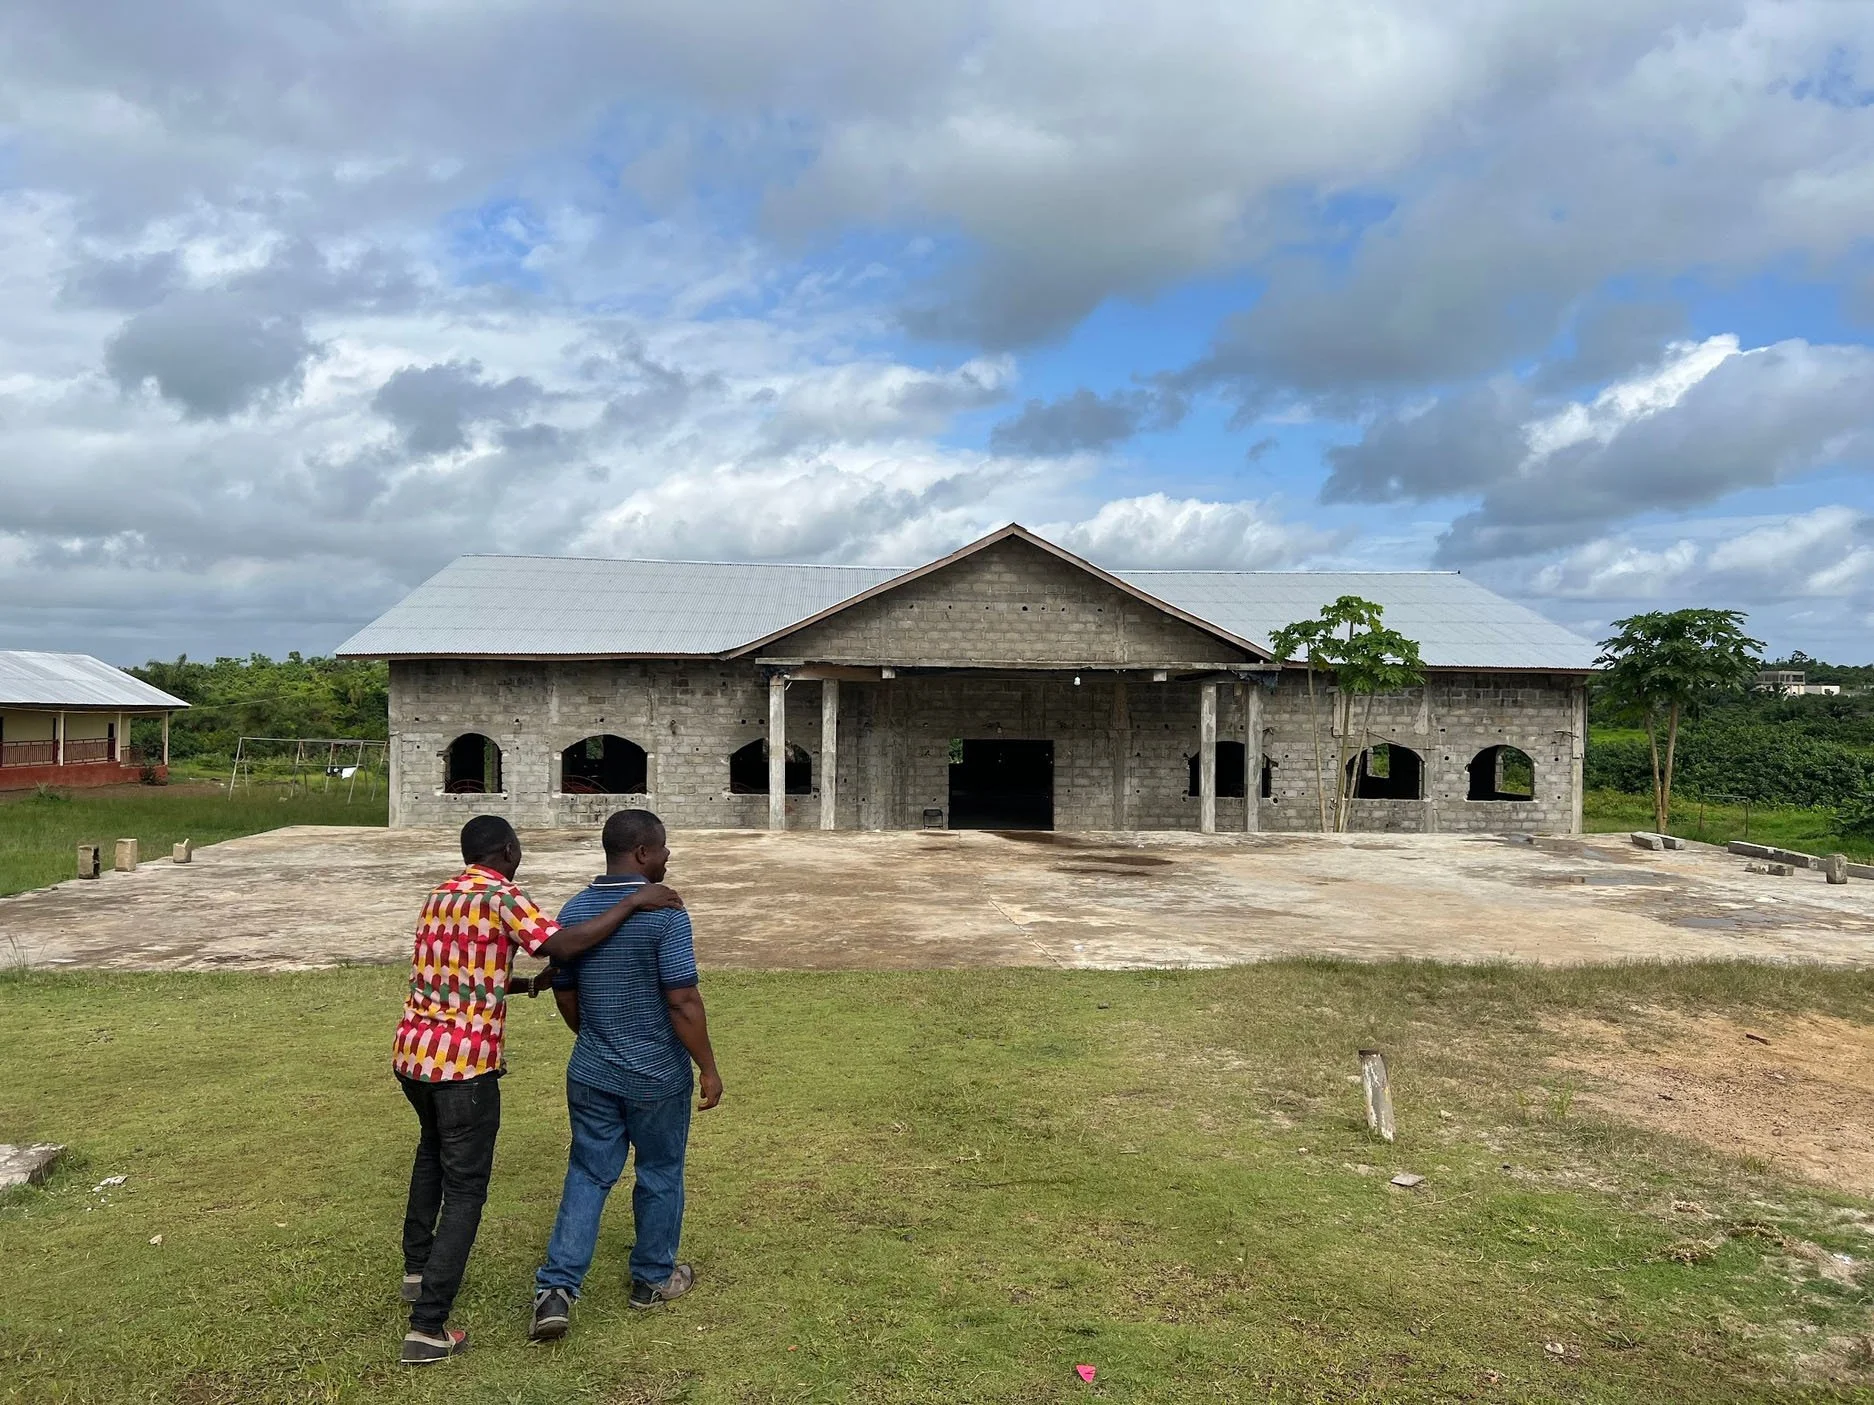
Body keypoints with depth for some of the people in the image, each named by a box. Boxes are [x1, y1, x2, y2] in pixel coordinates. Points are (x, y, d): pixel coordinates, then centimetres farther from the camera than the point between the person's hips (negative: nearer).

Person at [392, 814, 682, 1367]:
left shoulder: (440, 895, 13)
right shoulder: (501, 897, -13)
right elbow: (561, 944, -28)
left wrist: (528, 983, 28)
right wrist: (632, 902, -24)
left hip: (411, 1051, 8)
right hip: (464, 1062, -8)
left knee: (434, 1148, 33)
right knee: (465, 1189, 3)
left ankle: (418, 1268, 45)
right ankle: (428, 1327, 4)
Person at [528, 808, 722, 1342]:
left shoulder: (573, 911, 0)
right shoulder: (664, 913, -19)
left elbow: (564, 995, 9)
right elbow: (683, 1002, -21)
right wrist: (708, 1068, -11)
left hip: (590, 1072, 5)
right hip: (657, 1076, -4)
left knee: (587, 1175, 14)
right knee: (660, 1174, 15)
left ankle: (557, 1288, 5)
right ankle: (653, 1278, 30)